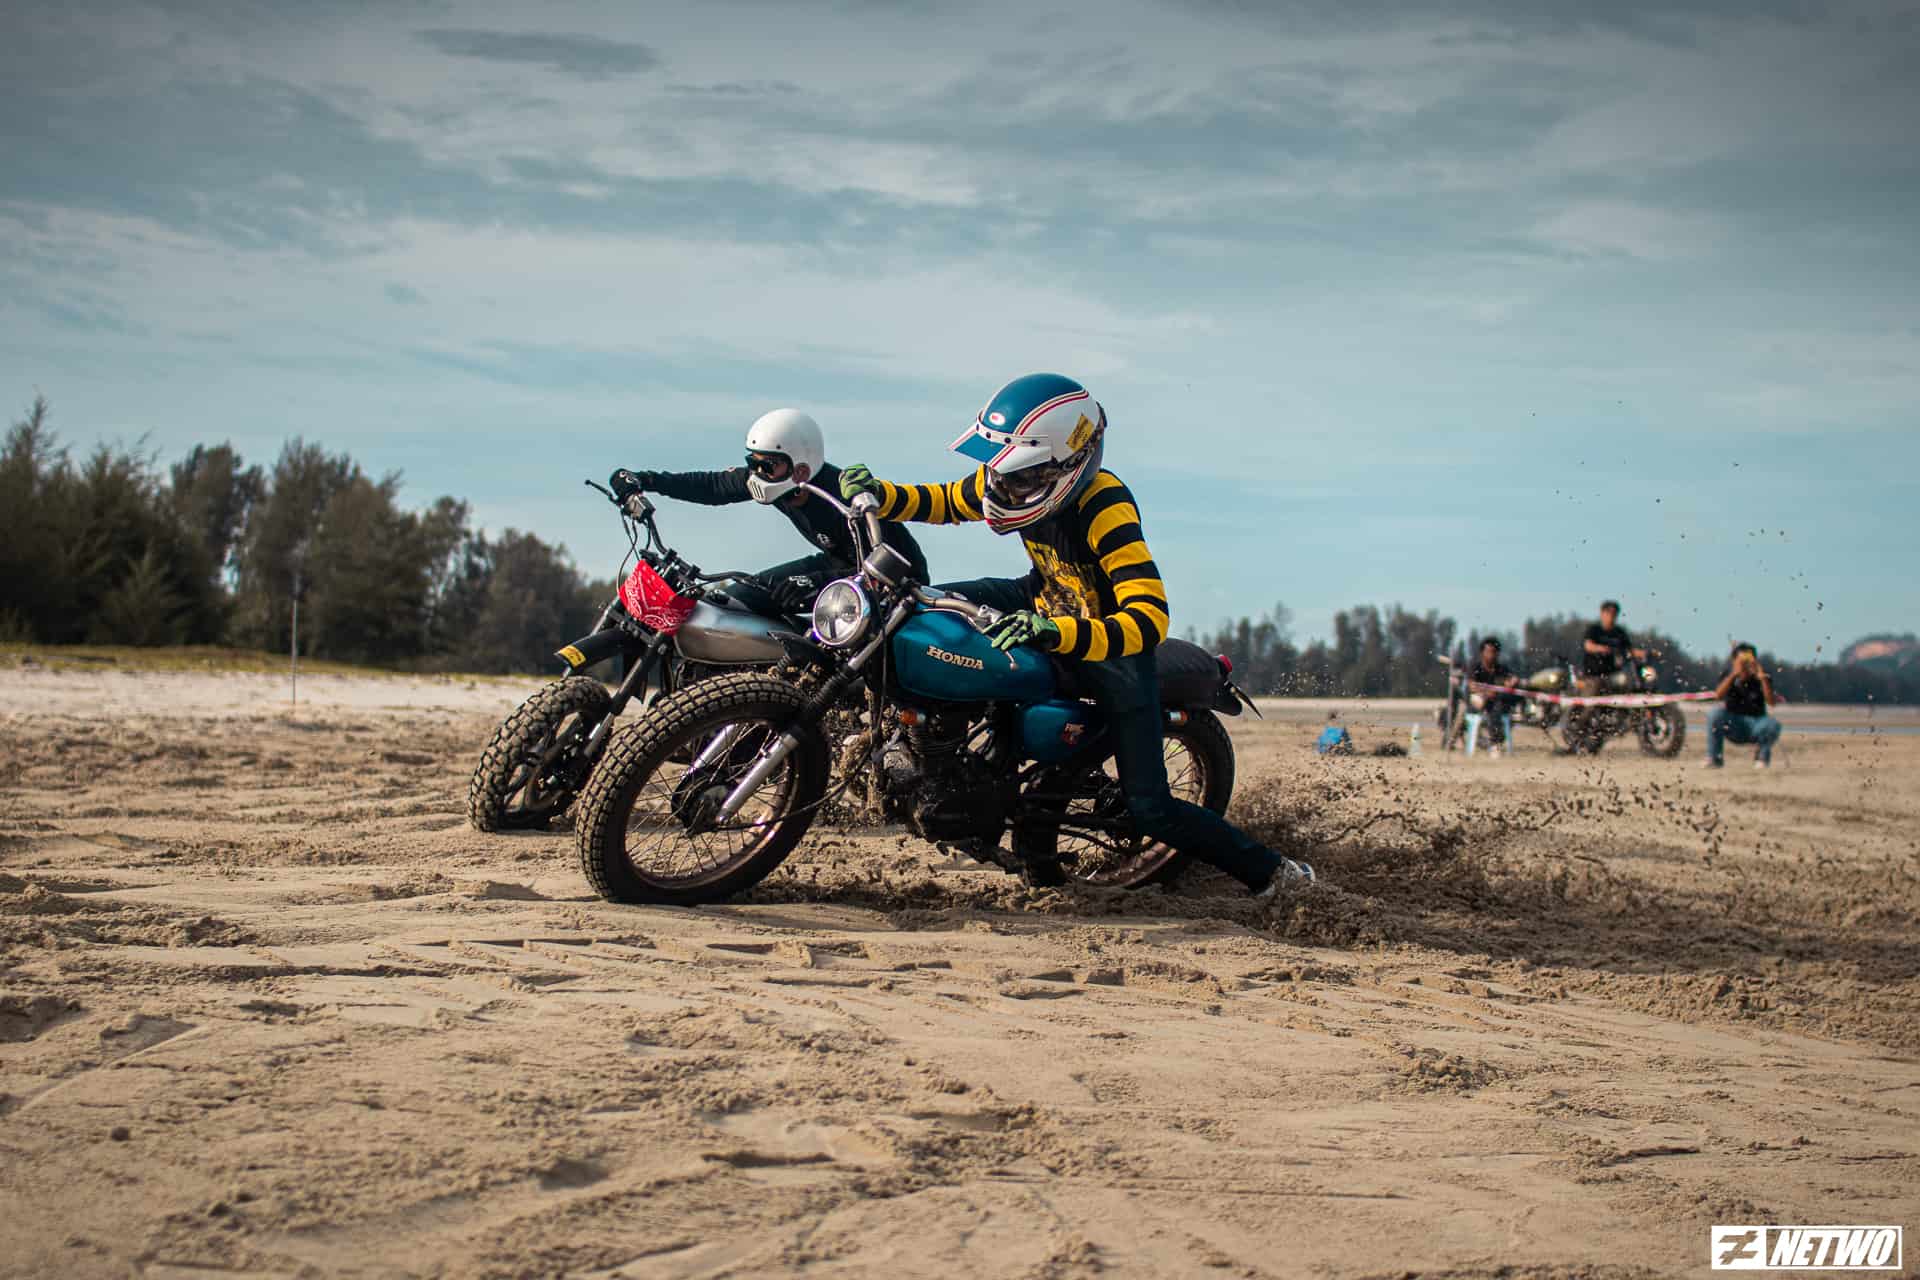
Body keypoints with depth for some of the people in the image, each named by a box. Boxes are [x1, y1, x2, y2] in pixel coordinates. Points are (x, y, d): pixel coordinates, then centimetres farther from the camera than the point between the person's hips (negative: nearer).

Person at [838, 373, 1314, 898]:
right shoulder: (1015, 476, -17)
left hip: (1115, 647, -7)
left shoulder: (1105, 509, -37)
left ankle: (1270, 872, 5)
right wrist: (879, 495, -15)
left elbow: (1150, 619, -45)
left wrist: (1054, 634, -58)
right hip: (1047, 605, 7)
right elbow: (945, 502, 5)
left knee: (1150, 811, -11)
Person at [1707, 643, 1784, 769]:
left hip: (1755, 725, 0)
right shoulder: (1728, 676, -3)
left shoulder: (1762, 679, -4)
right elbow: (1719, 695, -23)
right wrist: (1734, 674, -32)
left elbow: (1771, 702, -18)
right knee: (1715, 714, -30)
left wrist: (1763, 679, -28)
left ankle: (1762, 756, 1)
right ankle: (1714, 758, -17)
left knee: (1773, 725, -31)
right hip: (1732, 726, 0)